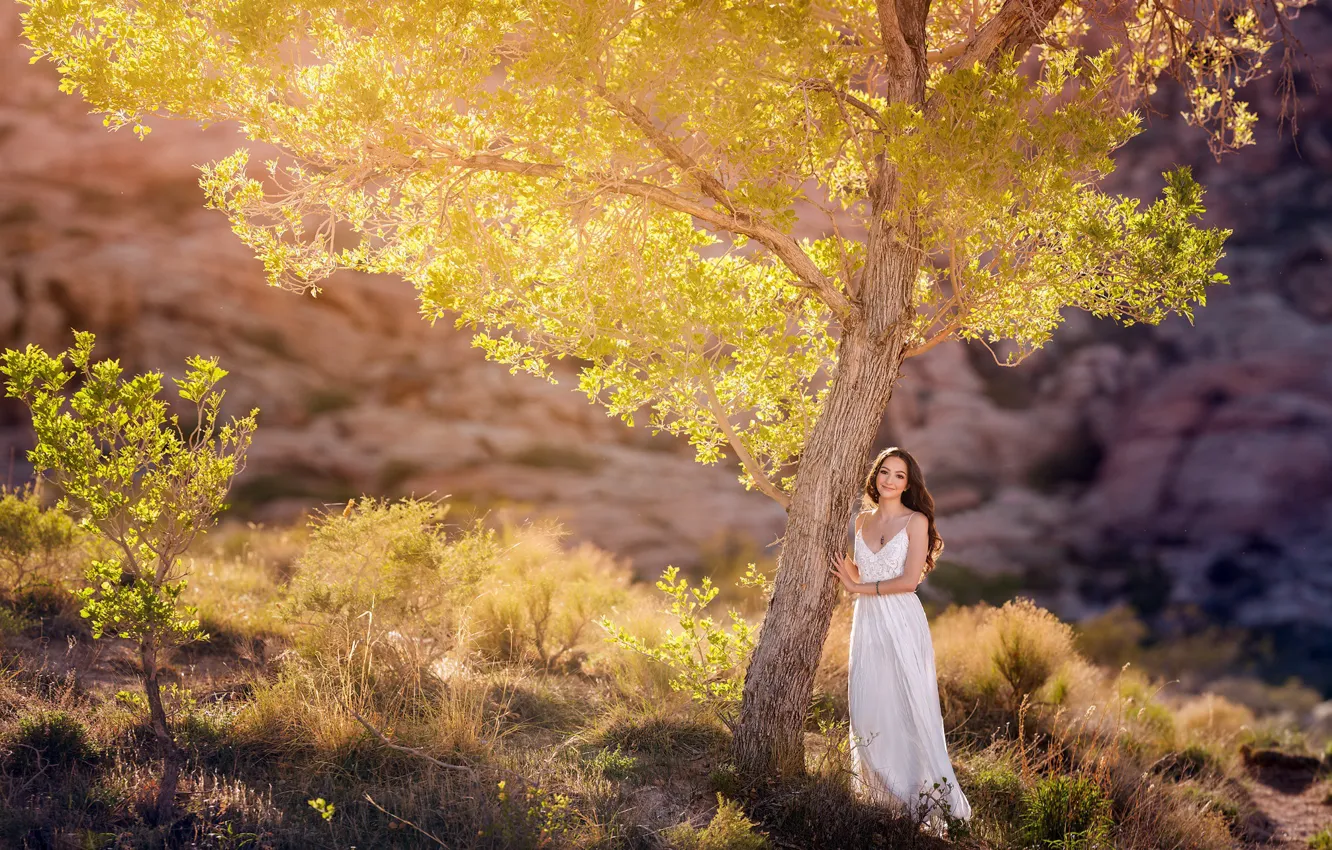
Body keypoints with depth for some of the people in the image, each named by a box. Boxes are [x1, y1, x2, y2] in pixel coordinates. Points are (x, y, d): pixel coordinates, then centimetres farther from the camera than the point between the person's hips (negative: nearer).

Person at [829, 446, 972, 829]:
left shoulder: (916, 521, -4)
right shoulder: (862, 520, 12)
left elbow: (909, 581, -12)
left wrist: (858, 588, -7)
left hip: (902, 623, -5)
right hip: (867, 622, 5)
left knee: (908, 708, -7)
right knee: (868, 710, 3)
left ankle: (925, 796, -2)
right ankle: (879, 793, 13)